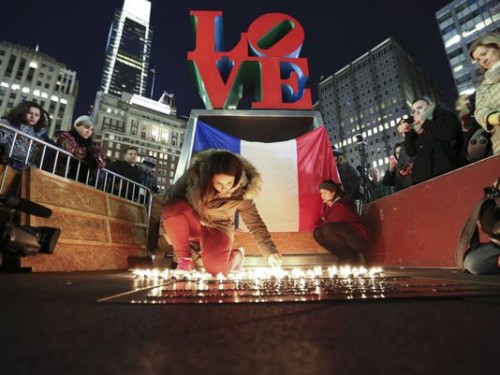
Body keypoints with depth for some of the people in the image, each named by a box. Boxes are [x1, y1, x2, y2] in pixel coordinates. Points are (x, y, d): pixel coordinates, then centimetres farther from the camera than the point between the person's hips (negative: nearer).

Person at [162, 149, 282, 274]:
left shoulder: (241, 192, -23)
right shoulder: (195, 174, -24)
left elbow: (255, 223, -15)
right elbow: (172, 196, -11)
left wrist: (270, 252, -24)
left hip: (217, 229, -1)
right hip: (192, 221, 2)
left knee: (216, 267, -28)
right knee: (173, 209, -32)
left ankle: (237, 255, 11)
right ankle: (184, 259, -8)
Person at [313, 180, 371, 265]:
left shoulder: (340, 206, -23)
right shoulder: (326, 204, 3)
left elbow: (329, 223, -23)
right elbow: (321, 220, 7)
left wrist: (321, 224, -4)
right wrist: (320, 224, -13)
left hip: (360, 239, -8)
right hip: (347, 238, 8)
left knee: (328, 230, -31)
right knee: (318, 233, -8)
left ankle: (353, 257, -10)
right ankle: (344, 257, -3)